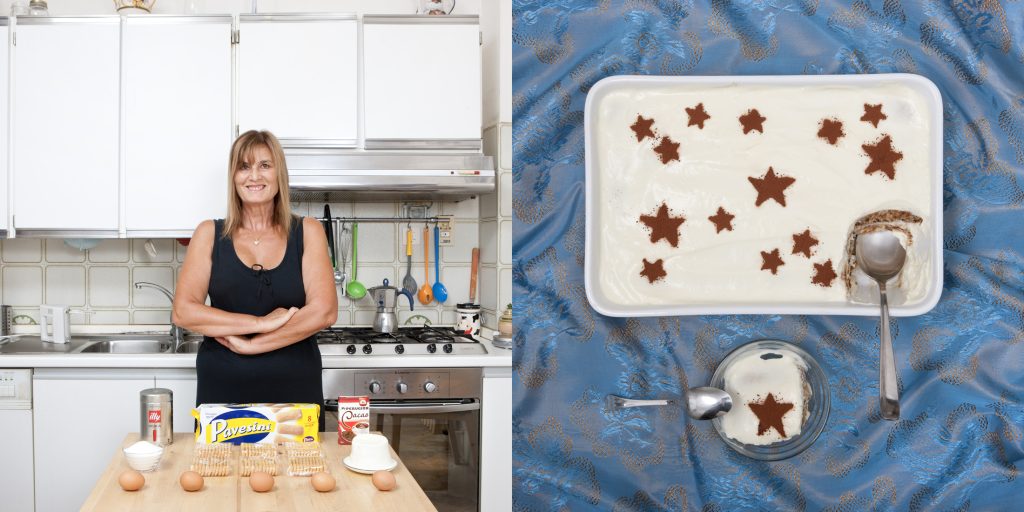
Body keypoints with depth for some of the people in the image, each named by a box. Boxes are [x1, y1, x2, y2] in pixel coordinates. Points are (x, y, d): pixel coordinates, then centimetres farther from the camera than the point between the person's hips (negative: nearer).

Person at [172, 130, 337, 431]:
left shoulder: (307, 232, 3)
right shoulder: (210, 234, 4)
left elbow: (323, 312, -8)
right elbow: (183, 312, -6)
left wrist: (250, 344, -11)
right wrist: (261, 322, -14)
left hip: (294, 392, 0)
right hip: (222, 392, 1)